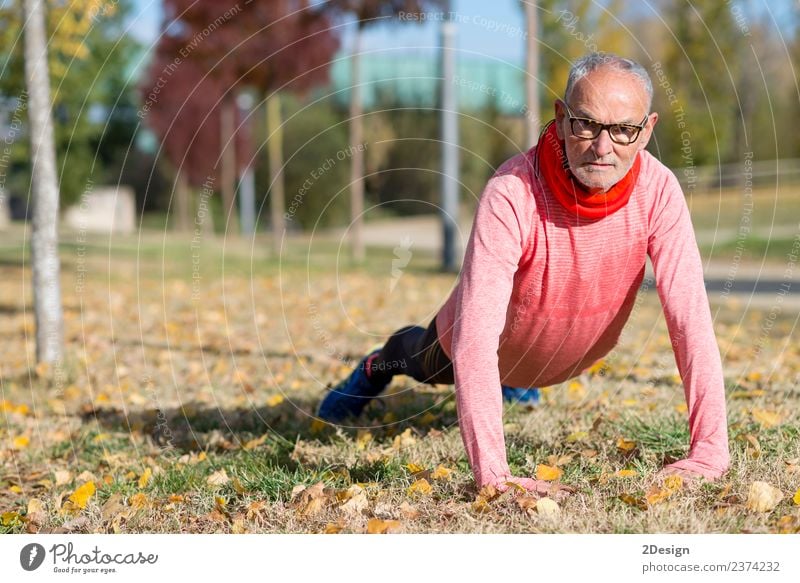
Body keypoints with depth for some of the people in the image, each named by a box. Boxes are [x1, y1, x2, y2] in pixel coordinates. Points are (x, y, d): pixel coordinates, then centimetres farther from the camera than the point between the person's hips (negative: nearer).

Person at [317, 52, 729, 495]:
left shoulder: (658, 190, -34)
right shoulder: (512, 195, -44)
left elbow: (690, 317, -36)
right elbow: (475, 340, -48)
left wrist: (709, 452, -44)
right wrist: (491, 472, -54)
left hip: (577, 357, 4)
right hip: (495, 350, -4)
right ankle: (376, 368, 65)